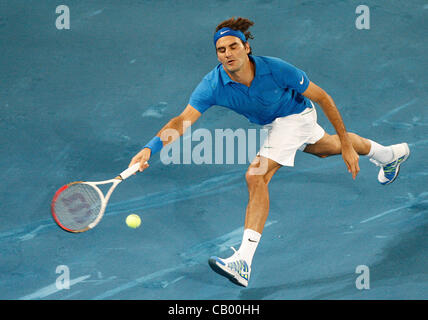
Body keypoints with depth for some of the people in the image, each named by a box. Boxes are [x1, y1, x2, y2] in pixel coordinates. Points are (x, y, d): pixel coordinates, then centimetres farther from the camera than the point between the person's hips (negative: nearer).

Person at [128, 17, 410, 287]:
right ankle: (390, 154, 61)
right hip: (270, 123, 6)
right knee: (325, 147, 31)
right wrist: (150, 148, -57)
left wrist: (346, 146, -25)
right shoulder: (213, 85, -30)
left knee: (256, 176, -22)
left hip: (295, 116, -6)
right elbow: (183, 120, -39)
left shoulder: (276, 69, -38)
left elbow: (323, 98, -27)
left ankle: (244, 262, -20)